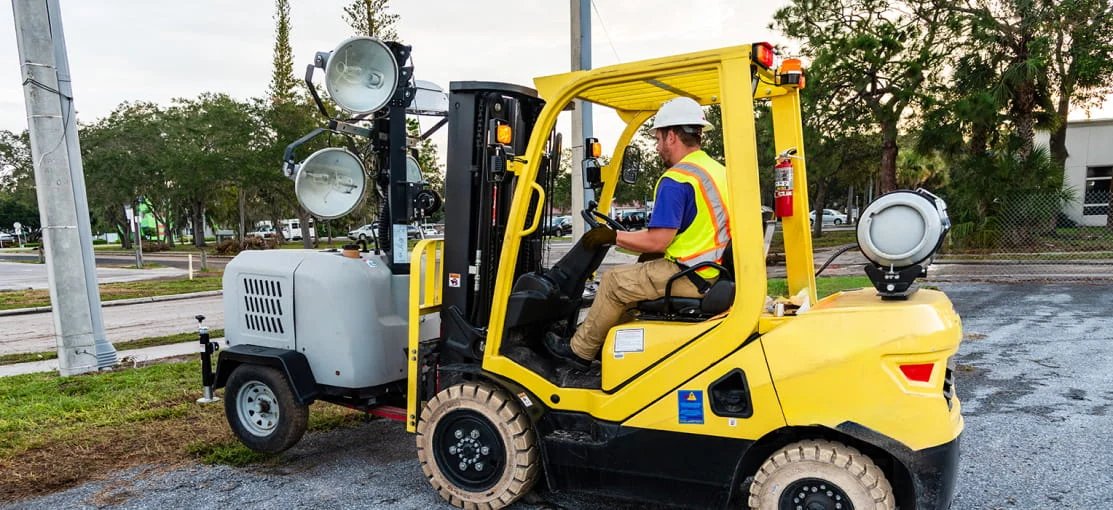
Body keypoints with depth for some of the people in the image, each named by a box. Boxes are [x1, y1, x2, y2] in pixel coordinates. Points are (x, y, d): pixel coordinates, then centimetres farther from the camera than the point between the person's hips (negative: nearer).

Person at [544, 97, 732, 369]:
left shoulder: (676, 180, -17)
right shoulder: (717, 170, 12)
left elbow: (657, 241, -20)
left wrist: (612, 236, -6)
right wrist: (650, 254, 16)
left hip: (690, 278, -9)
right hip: (716, 274, 10)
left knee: (614, 281, 2)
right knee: (637, 275, 24)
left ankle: (579, 351, 15)